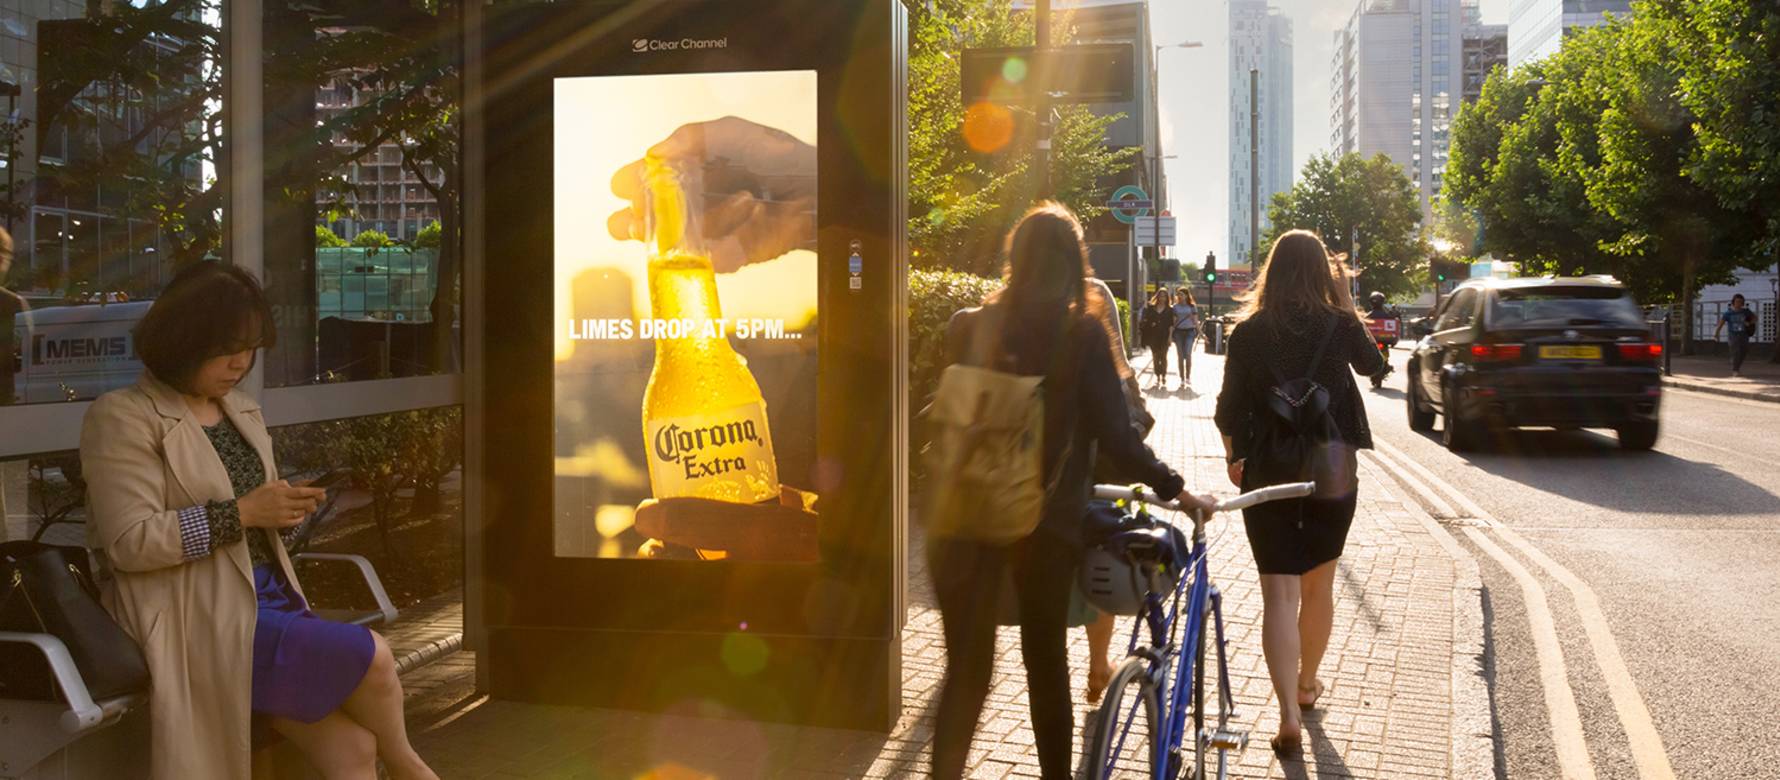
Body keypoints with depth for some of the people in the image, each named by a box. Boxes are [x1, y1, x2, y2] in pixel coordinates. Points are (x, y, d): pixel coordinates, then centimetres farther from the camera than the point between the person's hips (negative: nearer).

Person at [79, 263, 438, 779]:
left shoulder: (242, 410, 16)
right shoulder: (122, 418, -7)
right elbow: (127, 542, -17)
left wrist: (285, 510, -1)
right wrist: (241, 512, -20)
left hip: (269, 597, 7)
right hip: (199, 620, -7)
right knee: (372, 657, -18)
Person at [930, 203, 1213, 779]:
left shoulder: (967, 327, -1)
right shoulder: (1083, 333, -9)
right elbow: (1114, 433, -9)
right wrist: (1174, 487, 1)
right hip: (1045, 521, -1)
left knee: (966, 667, 8)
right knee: (1047, 663, 15)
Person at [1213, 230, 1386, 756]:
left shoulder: (1249, 332, -7)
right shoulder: (1338, 325, -5)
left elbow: (1229, 410, -4)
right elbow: (1372, 365, 16)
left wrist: (1234, 458, 13)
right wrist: (1346, 303, 13)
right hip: (1333, 474, 1)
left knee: (1279, 593, -1)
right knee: (1319, 585, 19)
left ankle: (1289, 714, -12)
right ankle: (1307, 683, 37)